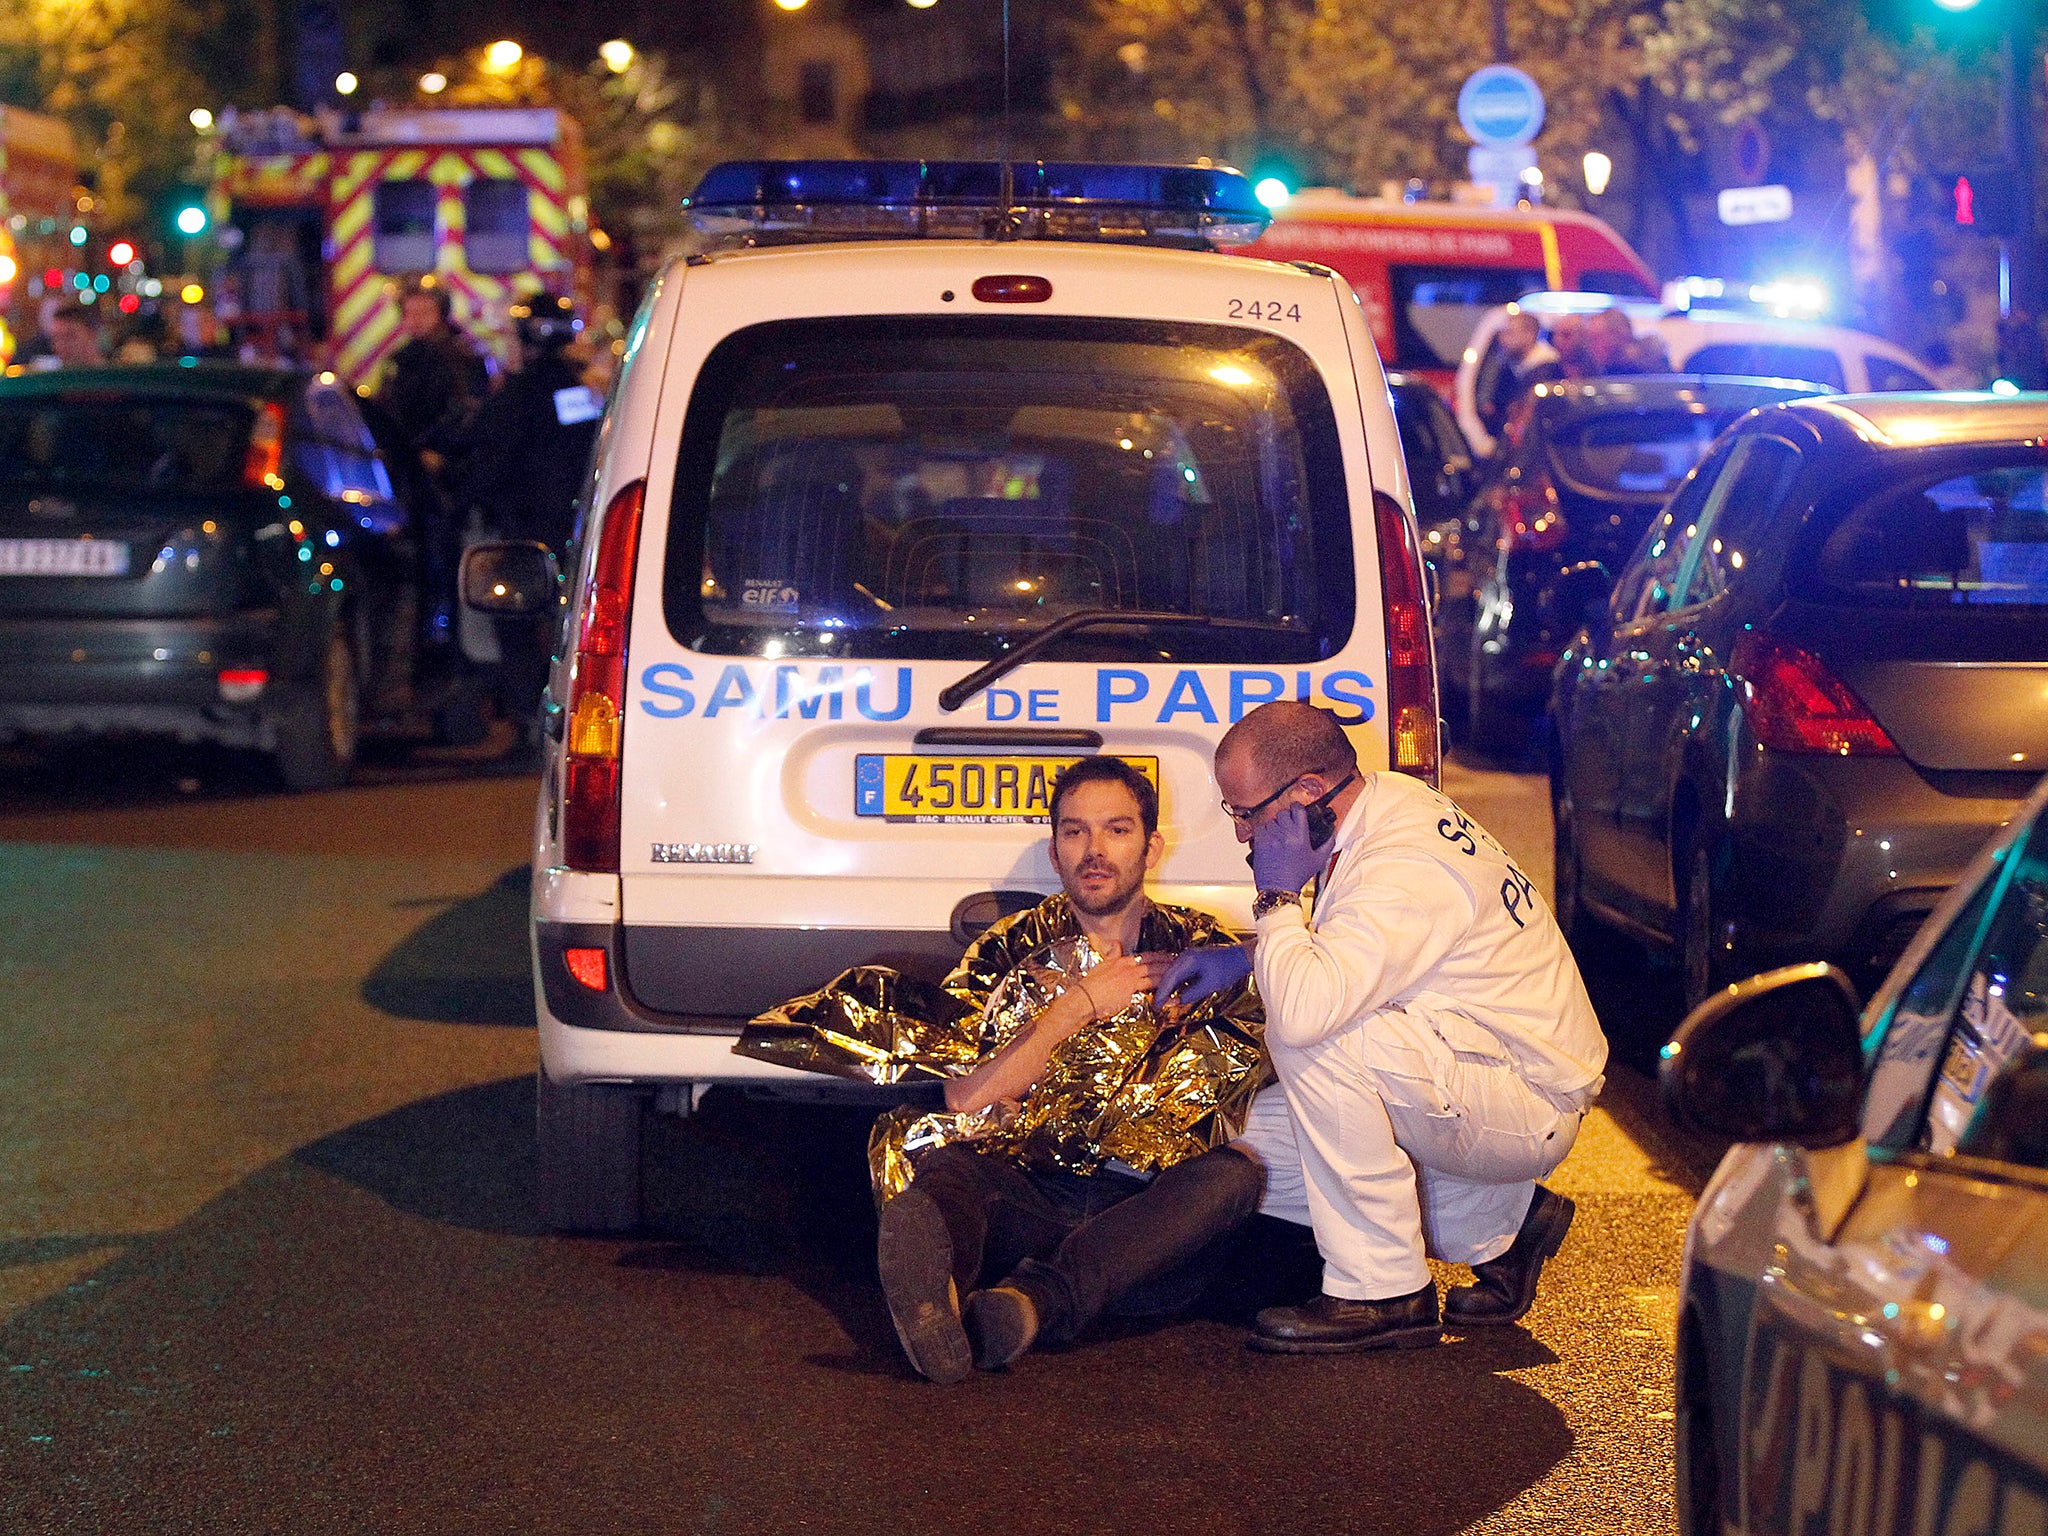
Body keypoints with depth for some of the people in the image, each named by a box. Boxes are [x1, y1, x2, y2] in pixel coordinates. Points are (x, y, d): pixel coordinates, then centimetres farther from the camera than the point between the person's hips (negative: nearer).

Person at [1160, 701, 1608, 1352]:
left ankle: (1384, 1293, -18)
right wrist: (1236, 959, 5)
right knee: (1258, 1148, 4)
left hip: (1532, 1112, -10)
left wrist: (1278, 895, -23)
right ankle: (1499, 1224, 14)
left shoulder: (1406, 871, -28)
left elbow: (1302, 1009, -41)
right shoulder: (1384, 799, 2)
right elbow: (1330, 949, 22)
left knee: (1314, 1039, -29)